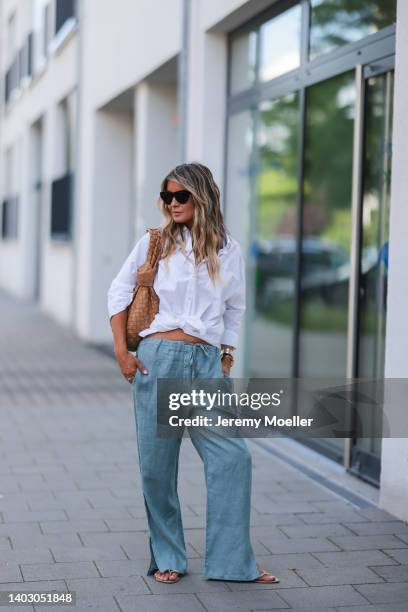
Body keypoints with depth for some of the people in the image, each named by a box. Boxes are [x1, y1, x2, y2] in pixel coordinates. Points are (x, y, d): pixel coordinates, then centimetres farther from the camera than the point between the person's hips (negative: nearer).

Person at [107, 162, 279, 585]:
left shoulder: (227, 249, 9)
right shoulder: (153, 243, 5)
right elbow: (119, 293, 10)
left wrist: (227, 357, 10)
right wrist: (121, 351, 1)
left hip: (207, 362, 1)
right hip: (158, 358, -1)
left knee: (232, 456, -6)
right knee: (156, 464, 2)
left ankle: (232, 561, 5)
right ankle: (167, 559, 18)